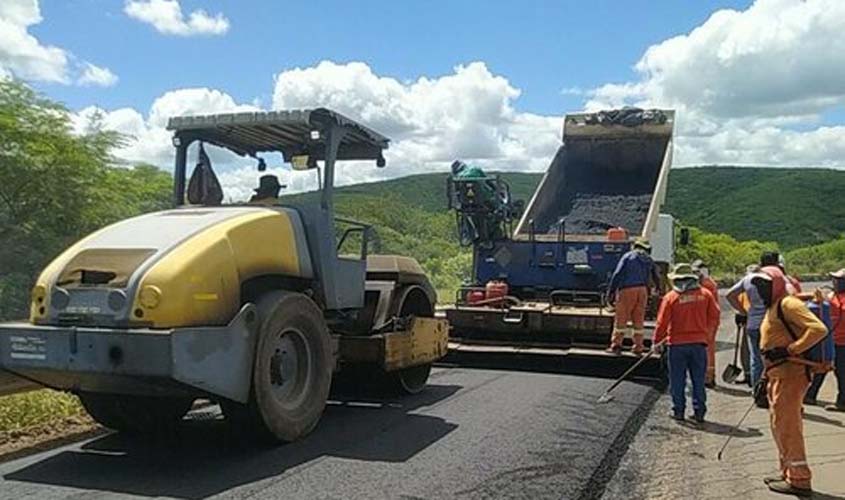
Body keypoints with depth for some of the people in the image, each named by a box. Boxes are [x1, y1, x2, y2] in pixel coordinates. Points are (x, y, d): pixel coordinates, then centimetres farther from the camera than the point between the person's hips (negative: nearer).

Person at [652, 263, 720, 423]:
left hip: (677, 343, -2)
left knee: (677, 380, 8)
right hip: (699, 342, 2)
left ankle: (678, 411, 11)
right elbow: (714, 317, 5)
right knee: (698, 380, 10)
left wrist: (656, 342, 6)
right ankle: (699, 412, 13)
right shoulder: (705, 294, 1)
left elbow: (662, 323, -6)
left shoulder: (670, 297, -7)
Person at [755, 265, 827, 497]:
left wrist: (791, 350, -22)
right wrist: (766, 378, 21)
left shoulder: (788, 304, -12)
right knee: (780, 426, 16)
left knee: (786, 426, -5)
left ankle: (800, 480, 4)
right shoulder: (772, 309, 19)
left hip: (790, 373, -10)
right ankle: (788, 474, 27)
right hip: (778, 374, 10)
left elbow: (818, 329, -24)